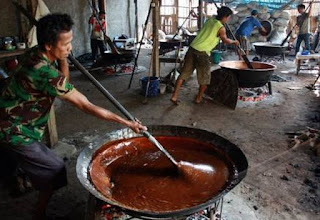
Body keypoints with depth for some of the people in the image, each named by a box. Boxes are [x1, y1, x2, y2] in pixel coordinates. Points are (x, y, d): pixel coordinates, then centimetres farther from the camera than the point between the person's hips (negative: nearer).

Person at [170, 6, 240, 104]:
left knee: (184, 73, 10)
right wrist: (234, 42, 34)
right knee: (205, 78, 13)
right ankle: (198, 98, 23)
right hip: (202, 53, -6)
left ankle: (174, 96, 9)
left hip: (192, 48, 6)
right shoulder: (221, 28, -5)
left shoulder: (210, 20, 13)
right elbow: (225, 40, 14)